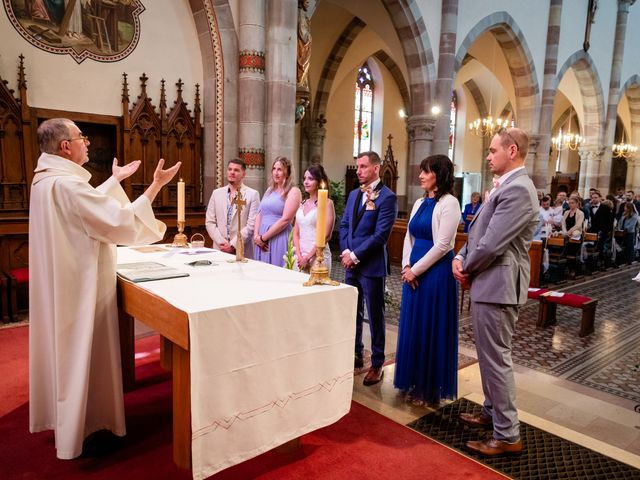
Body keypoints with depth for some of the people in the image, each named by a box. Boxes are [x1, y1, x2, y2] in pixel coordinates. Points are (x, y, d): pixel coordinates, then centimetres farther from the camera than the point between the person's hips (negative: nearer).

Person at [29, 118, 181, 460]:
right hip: (80, 285, -10)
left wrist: (116, 180, 29)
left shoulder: (46, 179, 7)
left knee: (66, 350, 22)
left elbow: (90, 206, 22)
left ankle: (65, 418, 40)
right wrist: (156, 186, -22)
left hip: (60, 283, 10)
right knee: (85, 355, 4)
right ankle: (83, 432, 21)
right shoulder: (66, 184, -26)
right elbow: (123, 222, -27)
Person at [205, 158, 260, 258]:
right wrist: (221, 242, -6)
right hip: (219, 249, 3)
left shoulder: (253, 194, -2)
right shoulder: (216, 193, 9)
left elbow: (252, 225, -8)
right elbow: (210, 222, 6)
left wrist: (233, 245, -12)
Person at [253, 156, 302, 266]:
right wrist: (256, 235, -3)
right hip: (261, 240, 6)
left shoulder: (293, 191, -5)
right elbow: (259, 214, 14)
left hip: (279, 238, -6)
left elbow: (285, 219, -15)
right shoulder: (270, 189, 16)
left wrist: (263, 238, -12)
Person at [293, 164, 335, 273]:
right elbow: (296, 233, 9)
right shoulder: (302, 204, 10)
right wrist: (299, 255, -5)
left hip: (318, 256, -5)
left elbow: (326, 235, -12)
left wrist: (308, 257, -12)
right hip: (300, 257, 5)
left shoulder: (327, 203, -6)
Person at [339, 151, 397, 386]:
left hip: (371, 265, -7)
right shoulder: (354, 194, 12)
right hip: (351, 263, 7)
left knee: (375, 315, 5)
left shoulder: (387, 197, -11)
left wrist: (355, 255, -15)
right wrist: (346, 251, -3)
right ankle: (356, 355, 33)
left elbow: (381, 234, -17)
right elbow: (344, 225, 12)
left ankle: (377, 364, 19)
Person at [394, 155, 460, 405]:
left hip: (436, 273, -7)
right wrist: (406, 266, 0)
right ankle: (415, 382, 30)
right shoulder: (420, 202, 12)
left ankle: (430, 389, 20)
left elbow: (442, 245, -17)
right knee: (412, 327, 14)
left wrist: (416, 270, -13)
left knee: (432, 330, 4)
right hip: (413, 273, 8)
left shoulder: (449, 203, -11)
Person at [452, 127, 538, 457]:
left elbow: (491, 245, -24)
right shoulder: (506, 186, 15)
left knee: (496, 358, 0)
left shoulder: (518, 189, -20)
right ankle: (492, 412, 38)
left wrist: (466, 270, -7)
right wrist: (461, 258, 0)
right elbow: (479, 233, 16)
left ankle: (507, 436, 15)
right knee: (489, 355, 21)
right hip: (487, 282, 10)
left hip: (497, 285, -10)